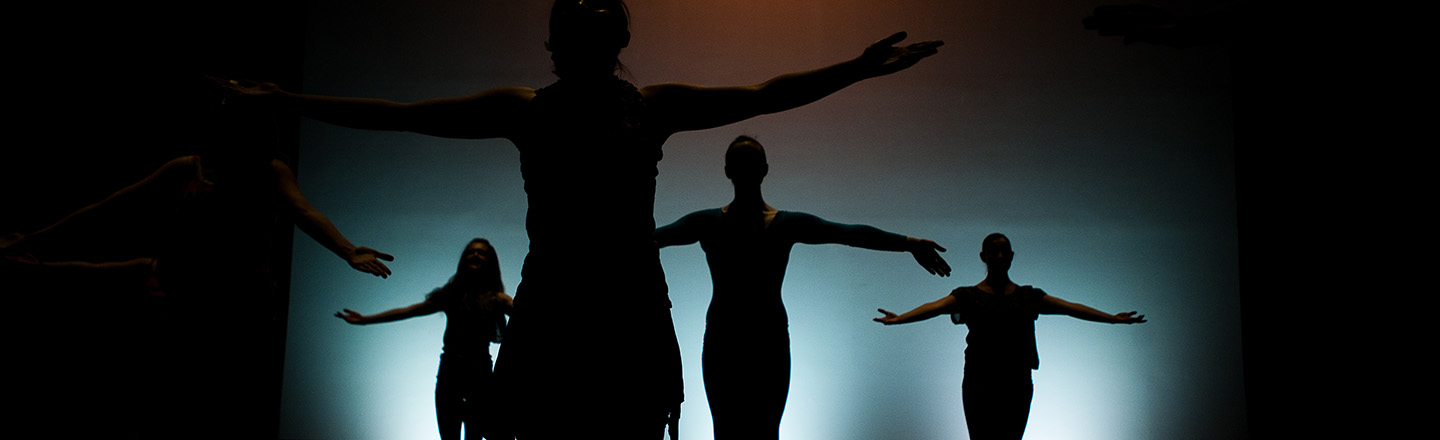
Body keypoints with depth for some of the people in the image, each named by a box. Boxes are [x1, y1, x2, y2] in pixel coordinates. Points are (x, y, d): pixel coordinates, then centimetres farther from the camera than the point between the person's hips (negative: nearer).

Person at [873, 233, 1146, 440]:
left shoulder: (1029, 296, 11)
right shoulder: (968, 296, 3)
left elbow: (1069, 307, 5)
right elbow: (934, 307, -13)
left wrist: (1113, 318, -4)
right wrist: (898, 318, -30)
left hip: (1017, 384, 2)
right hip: (979, 385, -2)